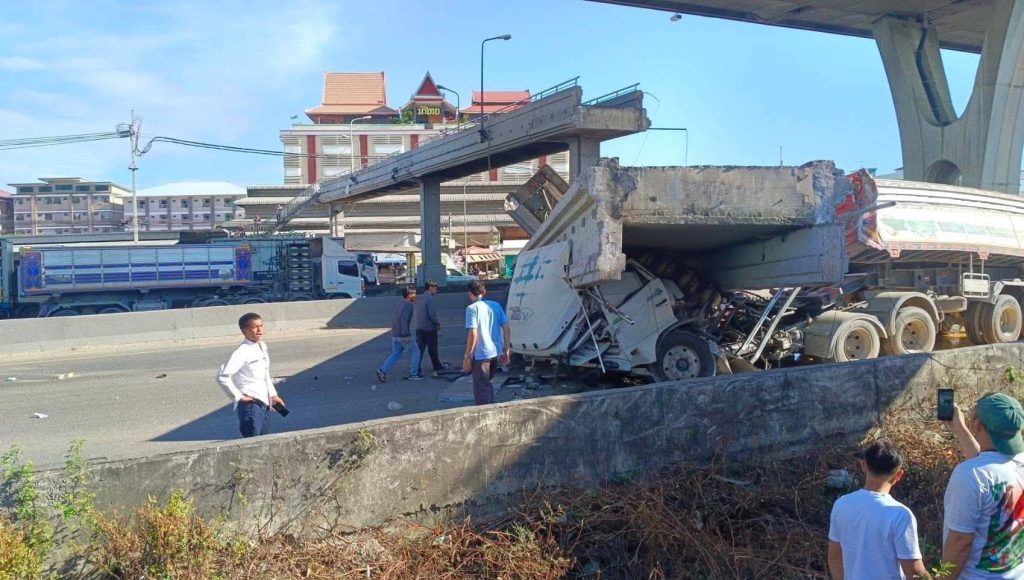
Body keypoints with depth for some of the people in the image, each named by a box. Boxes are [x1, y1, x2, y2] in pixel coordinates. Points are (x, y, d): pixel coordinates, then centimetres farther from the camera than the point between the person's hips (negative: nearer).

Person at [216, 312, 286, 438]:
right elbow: (222, 376, -25)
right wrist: (238, 396, -18)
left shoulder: (262, 347, 11)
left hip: (265, 404, 8)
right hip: (250, 405, -8)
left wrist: (273, 395, 17)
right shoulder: (242, 352, -16)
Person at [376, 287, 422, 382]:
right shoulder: (408, 305, -15)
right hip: (404, 335, -9)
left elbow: (394, 319, 20)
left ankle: (383, 370, -4)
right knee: (415, 352, 7)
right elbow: (404, 320, -26)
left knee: (395, 355, 12)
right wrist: (406, 335, -26)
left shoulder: (400, 304, 14)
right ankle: (413, 374, 9)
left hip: (395, 334, 9)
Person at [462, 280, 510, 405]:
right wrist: (506, 350, 14)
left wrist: (467, 356, -13)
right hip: (495, 353, 7)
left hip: (480, 355, -7)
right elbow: (506, 328, 6)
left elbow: (473, 334, -19)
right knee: (487, 384, 25)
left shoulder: (472, 308, -12)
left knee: (481, 389, 4)